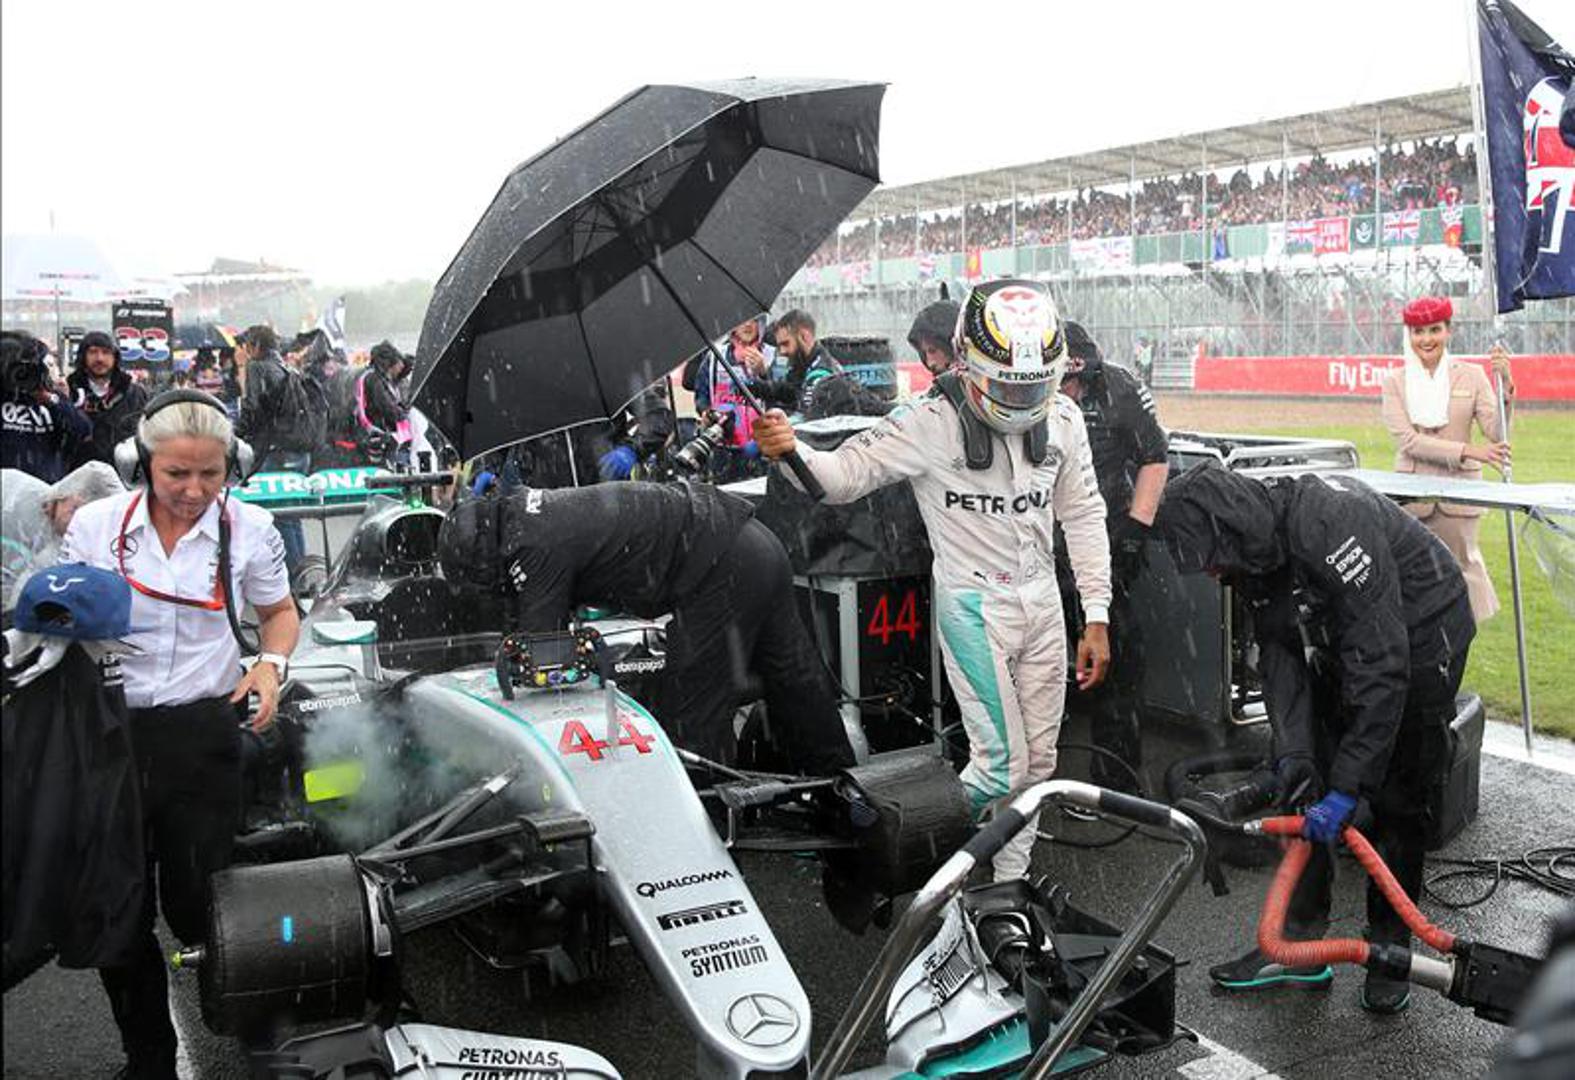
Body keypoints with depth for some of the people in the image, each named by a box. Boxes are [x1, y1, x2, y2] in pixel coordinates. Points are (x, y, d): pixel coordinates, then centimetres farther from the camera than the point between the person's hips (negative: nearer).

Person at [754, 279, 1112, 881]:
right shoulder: (931, 423, -16)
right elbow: (848, 473, -19)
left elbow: (1082, 516, 7)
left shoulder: (1063, 420, -1)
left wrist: (1096, 617, 6)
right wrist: (790, 451, -41)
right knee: (1001, 762, -7)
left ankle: (1010, 879, 29)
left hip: (1042, 599, 6)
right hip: (974, 601, -5)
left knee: (1038, 757, 12)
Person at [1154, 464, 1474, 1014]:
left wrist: (1345, 787, -38)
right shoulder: (1254, 548, -11)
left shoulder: (1331, 525, -37)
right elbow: (1279, 653, -8)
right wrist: (1293, 749, -22)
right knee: (1301, 785, 2)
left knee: (1397, 800, -2)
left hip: (1420, 634, -7)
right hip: (1340, 643, 7)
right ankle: (1297, 941, 10)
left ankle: (1389, 949, 15)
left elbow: (1383, 665, -38)